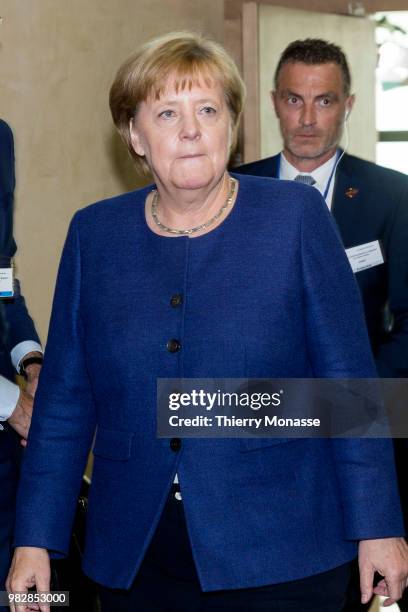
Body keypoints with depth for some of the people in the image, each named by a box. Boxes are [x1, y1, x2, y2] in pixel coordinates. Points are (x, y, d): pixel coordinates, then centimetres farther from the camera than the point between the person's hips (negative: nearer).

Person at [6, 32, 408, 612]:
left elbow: (349, 382, -3)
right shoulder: (94, 233, 4)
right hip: (134, 559, 2)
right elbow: (64, 401, 6)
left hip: (278, 558, -2)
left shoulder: (296, 216, -2)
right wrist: (35, 541, 2)